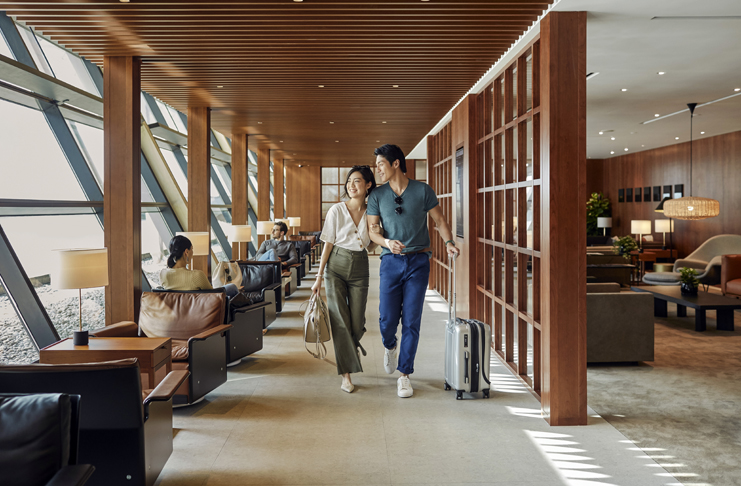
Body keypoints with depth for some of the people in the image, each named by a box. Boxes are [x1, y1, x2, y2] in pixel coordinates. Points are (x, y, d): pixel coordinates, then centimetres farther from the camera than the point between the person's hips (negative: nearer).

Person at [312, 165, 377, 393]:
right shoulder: (336, 211, -5)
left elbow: (371, 244, 11)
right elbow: (328, 244, -2)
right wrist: (319, 277, -3)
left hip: (360, 268, 2)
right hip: (336, 266, -2)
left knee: (357, 323, 2)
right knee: (340, 320, -6)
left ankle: (350, 347, 38)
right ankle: (346, 374, 2)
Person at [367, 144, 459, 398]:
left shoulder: (422, 190, 0)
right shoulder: (377, 195, 4)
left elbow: (439, 219, 7)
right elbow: (373, 229, 3)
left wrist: (449, 242, -10)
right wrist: (388, 243, -18)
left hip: (418, 261, -1)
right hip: (391, 261, 1)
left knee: (411, 320, -1)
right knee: (387, 318, -1)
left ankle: (404, 375, 10)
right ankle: (390, 347, 35)